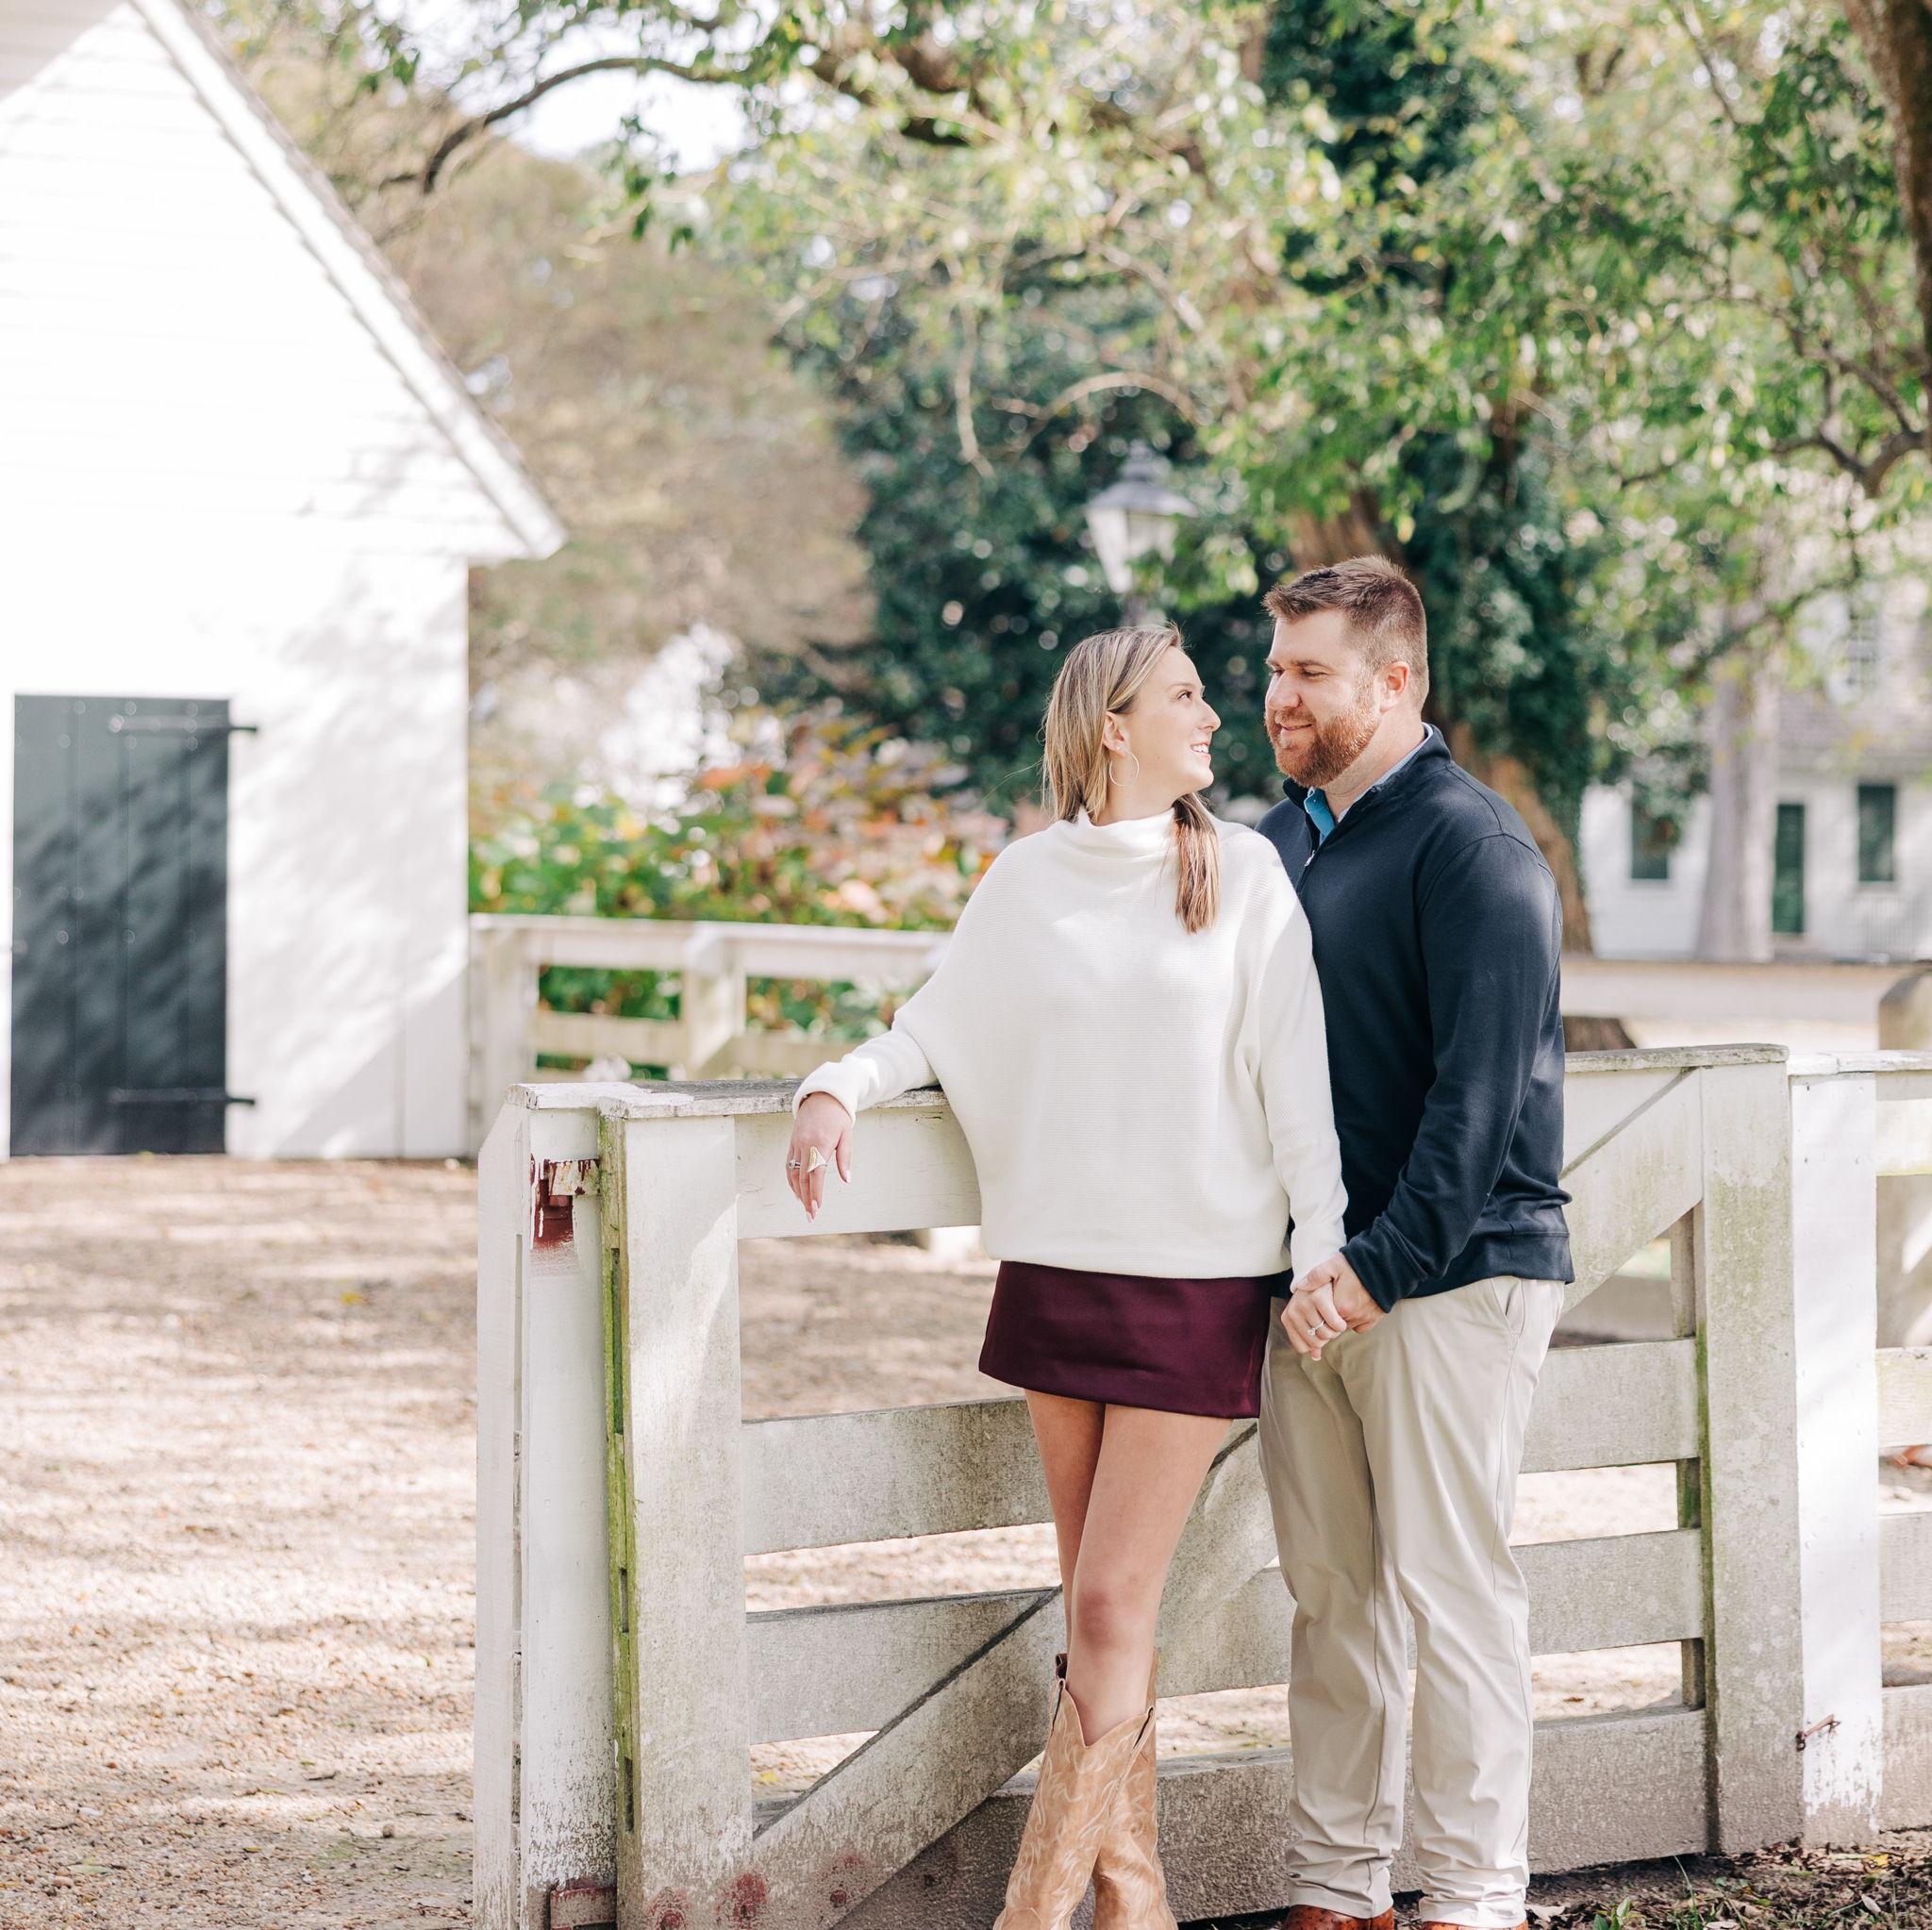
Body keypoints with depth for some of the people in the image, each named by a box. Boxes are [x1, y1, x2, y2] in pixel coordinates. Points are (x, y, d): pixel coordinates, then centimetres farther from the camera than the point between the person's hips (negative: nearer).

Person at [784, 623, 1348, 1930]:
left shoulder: (1245, 872, 0)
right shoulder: (1027, 880, 6)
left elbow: (1297, 1076, -3)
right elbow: (938, 1032, 12)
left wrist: (1324, 1252, -11)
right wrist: (838, 1087, -8)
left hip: (1197, 1283, -3)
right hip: (1057, 1272, 3)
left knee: (1111, 1608, -6)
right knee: (1101, 1604, 9)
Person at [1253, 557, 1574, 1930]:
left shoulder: (1470, 846, -10)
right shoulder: (1280, 843, 15)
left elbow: (1480, 1087, -17)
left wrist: (1383, 1264, -22)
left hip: (1449, 1276, -7)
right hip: (1314, 1283, 7)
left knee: (1448, 1586, -4)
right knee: (1332, 1594, 10)